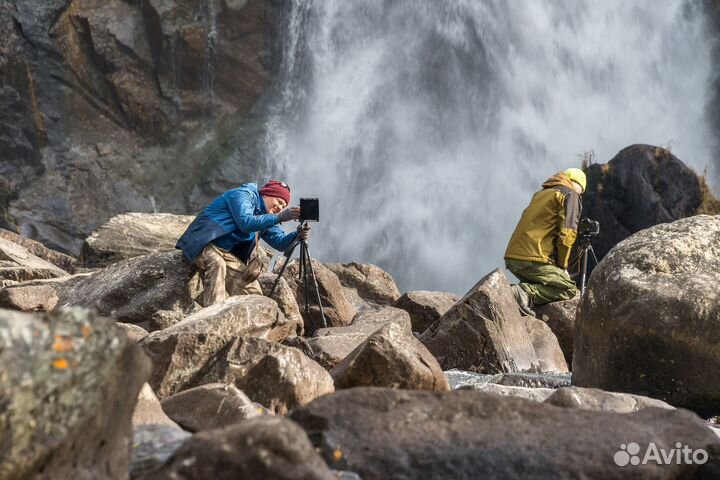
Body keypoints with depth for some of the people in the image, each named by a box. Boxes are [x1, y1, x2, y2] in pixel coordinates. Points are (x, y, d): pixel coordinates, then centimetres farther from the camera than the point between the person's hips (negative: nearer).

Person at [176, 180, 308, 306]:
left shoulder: (264, 216, 13)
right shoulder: (243, 195, -12)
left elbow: (279, 242, 4)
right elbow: (246, 223, -29)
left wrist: (297, 236, -16)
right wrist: (278, 218, -34)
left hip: (227, 253, 9)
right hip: (204, 244, -9)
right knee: (216, 263, -39)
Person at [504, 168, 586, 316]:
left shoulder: (541, 193, 28)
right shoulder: (570, 195, 3)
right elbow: (566, 234, -8)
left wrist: (557, 266, 25)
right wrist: (562, 267, 2)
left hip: (512, 257, 8)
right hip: (533, 260, -8)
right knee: (570, 290, -5)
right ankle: (525, 293, -24)